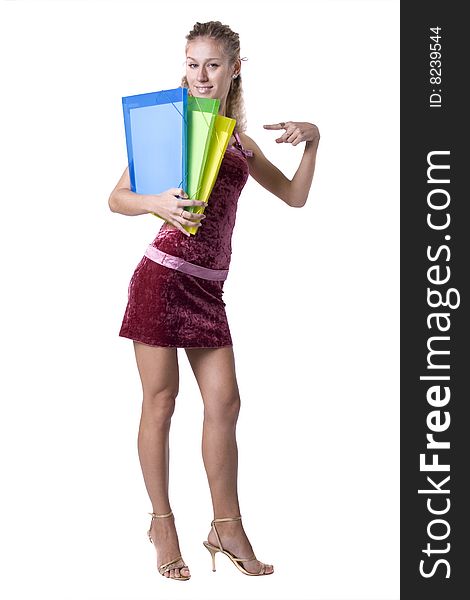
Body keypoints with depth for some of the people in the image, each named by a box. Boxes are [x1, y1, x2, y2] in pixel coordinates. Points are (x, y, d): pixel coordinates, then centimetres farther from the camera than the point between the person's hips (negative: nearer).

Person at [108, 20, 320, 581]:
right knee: (160, 401, 2)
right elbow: (117, 198, -2)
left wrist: (311, 142, 9)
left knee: (223, 403, 4)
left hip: (207, 286, 5)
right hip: (164, 276, -5)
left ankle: (226, 528, 17)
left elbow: (295, 196, 23)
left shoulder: (239, 141, 17)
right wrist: (156, 203, -22)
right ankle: (162, 524, 15)